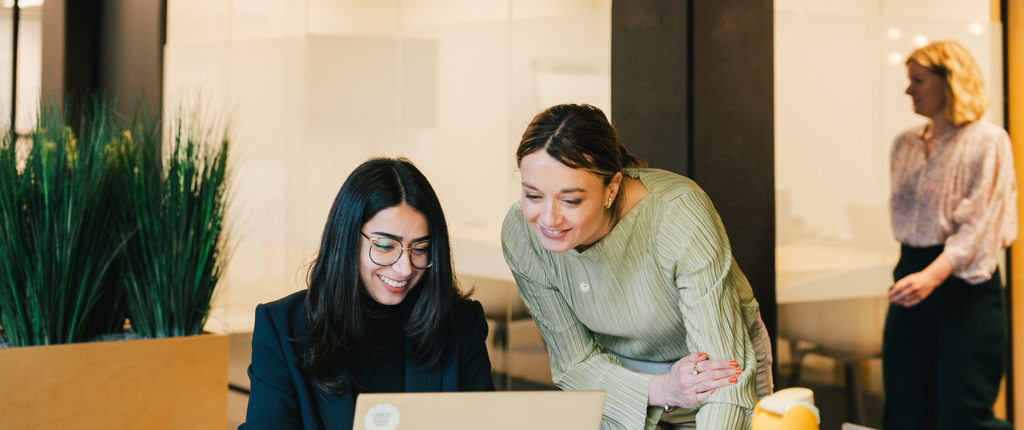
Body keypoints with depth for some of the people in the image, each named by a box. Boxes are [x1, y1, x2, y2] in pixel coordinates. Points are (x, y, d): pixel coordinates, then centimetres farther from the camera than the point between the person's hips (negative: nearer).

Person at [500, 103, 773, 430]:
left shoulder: (679, 213, -32)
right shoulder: (520, 235, -22)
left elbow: (725, 365, -33)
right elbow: (576, 363, -14)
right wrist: (661, 390, -29)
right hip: (620, 375, 1)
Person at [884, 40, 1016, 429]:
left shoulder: (988, 141, -7)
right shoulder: (905, 145, 12)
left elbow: (980, 225, -17)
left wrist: (932, 275, -28)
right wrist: (909, 269, 12)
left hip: (965, 284, -6)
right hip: (913, 276, 6)